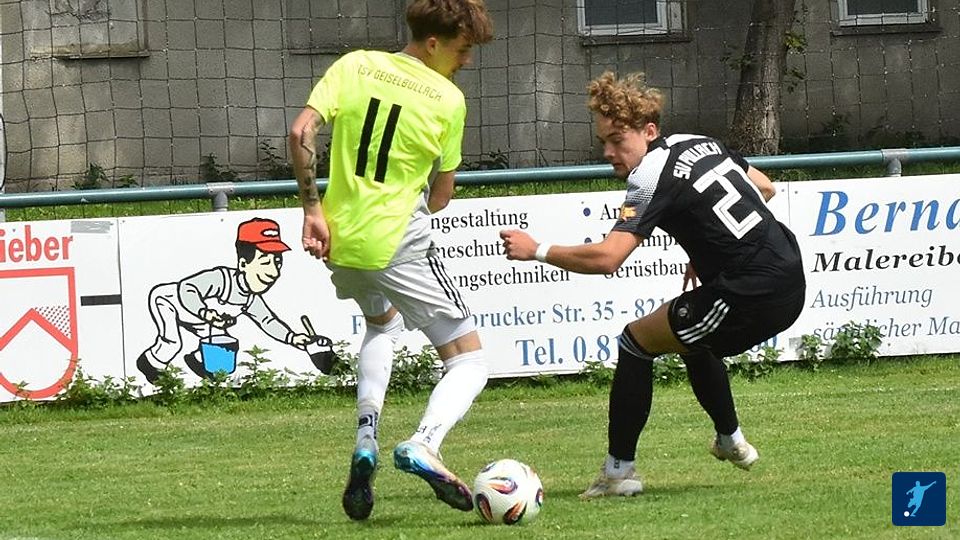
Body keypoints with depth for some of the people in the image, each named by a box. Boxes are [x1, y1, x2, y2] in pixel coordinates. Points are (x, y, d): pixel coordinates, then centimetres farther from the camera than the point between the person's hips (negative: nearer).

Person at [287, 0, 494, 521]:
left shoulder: (354, 66, 3)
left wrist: (313, 209, -3)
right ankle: (424, 444, -24)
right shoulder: (448, 99, -5)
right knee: (469, 362, 6)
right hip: (399, 244, -5)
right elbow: (441, 196, 2)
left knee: (382, 322, 36)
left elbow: (301, 133, -8)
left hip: (339, 243, 5)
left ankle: (366, 435, 14)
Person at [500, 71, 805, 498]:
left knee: (636, 342, 2)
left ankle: (619, 470, 3)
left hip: (751, 297, -9)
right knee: (691, 338, 34)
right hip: (790, 281, 9)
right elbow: (765, 189, 26)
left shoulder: (653, 179, -13)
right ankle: (730, 440, 45)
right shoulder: (700, 144, 13)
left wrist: (535, 251, -14)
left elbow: (605, 259, -23)